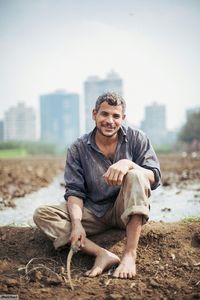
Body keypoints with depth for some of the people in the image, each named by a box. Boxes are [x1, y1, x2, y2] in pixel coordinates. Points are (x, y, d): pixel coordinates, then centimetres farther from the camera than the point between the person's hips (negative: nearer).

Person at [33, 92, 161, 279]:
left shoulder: (136, 139, -4)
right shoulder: (78, 149, -2)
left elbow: (154, 178, -13)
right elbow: (74, 191, -6)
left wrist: (128, 164, -33)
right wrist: (77, 223, -25)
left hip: (126, 212, -1)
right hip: (93, 213, 2)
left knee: (135, 176, -31)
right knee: (42, 214, -18)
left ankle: (130, 255, -36)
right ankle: (102, 254, -35)